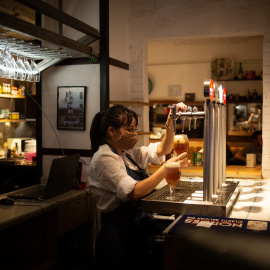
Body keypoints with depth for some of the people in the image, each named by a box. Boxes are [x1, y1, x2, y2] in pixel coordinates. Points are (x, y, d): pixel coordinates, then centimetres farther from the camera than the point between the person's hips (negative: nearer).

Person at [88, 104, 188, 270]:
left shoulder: (128, 153, 11)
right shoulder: (104, 158, -16)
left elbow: (161, 150, 12)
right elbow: (134, 192, -26)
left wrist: (170, 124, -3)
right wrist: (167, 168, -26)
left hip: (139, 228, 9)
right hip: (120, 234, -8)